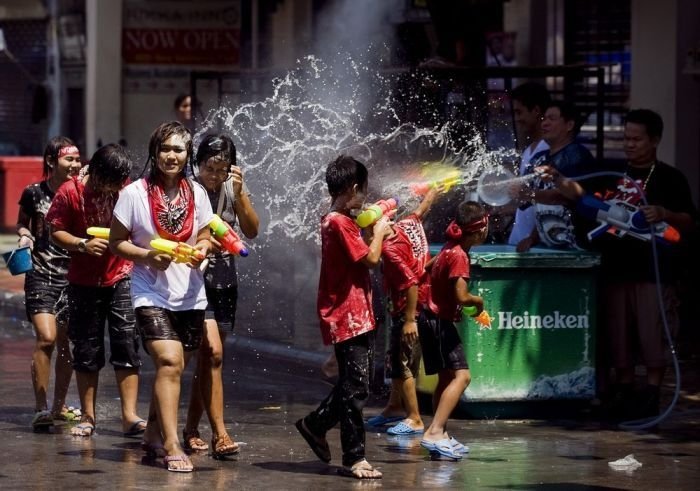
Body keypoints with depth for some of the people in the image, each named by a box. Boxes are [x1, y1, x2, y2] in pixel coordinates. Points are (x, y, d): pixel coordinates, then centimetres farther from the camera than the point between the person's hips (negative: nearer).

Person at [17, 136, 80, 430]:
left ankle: (59, 406, 20)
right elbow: (22, 223, 14)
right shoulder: (34, 193, -1)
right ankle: (41, 408, -10)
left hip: (73, 277, 2)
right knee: (46, 338, -15)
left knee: (67, 344, 5)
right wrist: (24, 237, -5)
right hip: (41, 276, -2)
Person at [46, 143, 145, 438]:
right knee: (86, 350, 6)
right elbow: (56, 231, -4)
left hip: (121, 279, 0)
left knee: (127, 345, -7)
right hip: (84, 282, 0)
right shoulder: (70, 193, -9)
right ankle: (87, 417, 16)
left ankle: (129, 416, -6)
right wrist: (83, 245, -20)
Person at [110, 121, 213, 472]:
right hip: (151, 294, -5)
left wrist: (201, 251, -11)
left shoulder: (196, 193, 4)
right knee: (170, 363, -20)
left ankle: (153, 434, 34)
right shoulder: (134, 194, -7)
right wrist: (147, 256, -19)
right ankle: (171, 445, -21)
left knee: (172, 368, 14)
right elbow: (117, 242, -3)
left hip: (190, 296, 5)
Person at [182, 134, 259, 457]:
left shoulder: (234, 191, 6)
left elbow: (251, 230, -5)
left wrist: (239, 194, -16)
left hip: (224, 282, 5)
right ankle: (219, 434, -20)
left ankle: (191, 428, 23)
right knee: (212, 353, -17)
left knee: (207, 358, 11)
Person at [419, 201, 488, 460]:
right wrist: (479, 301, -5)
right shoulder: (459, 256, -19)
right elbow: (462, 296, -25)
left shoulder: (450, 249, 9)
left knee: (446, 378, 18)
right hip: (440, 321, -10)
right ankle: (434, 432, -28)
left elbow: (428, 268, 26)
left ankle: (440, 435, 24)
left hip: (435, 319, 10)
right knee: (461, 376, -17)